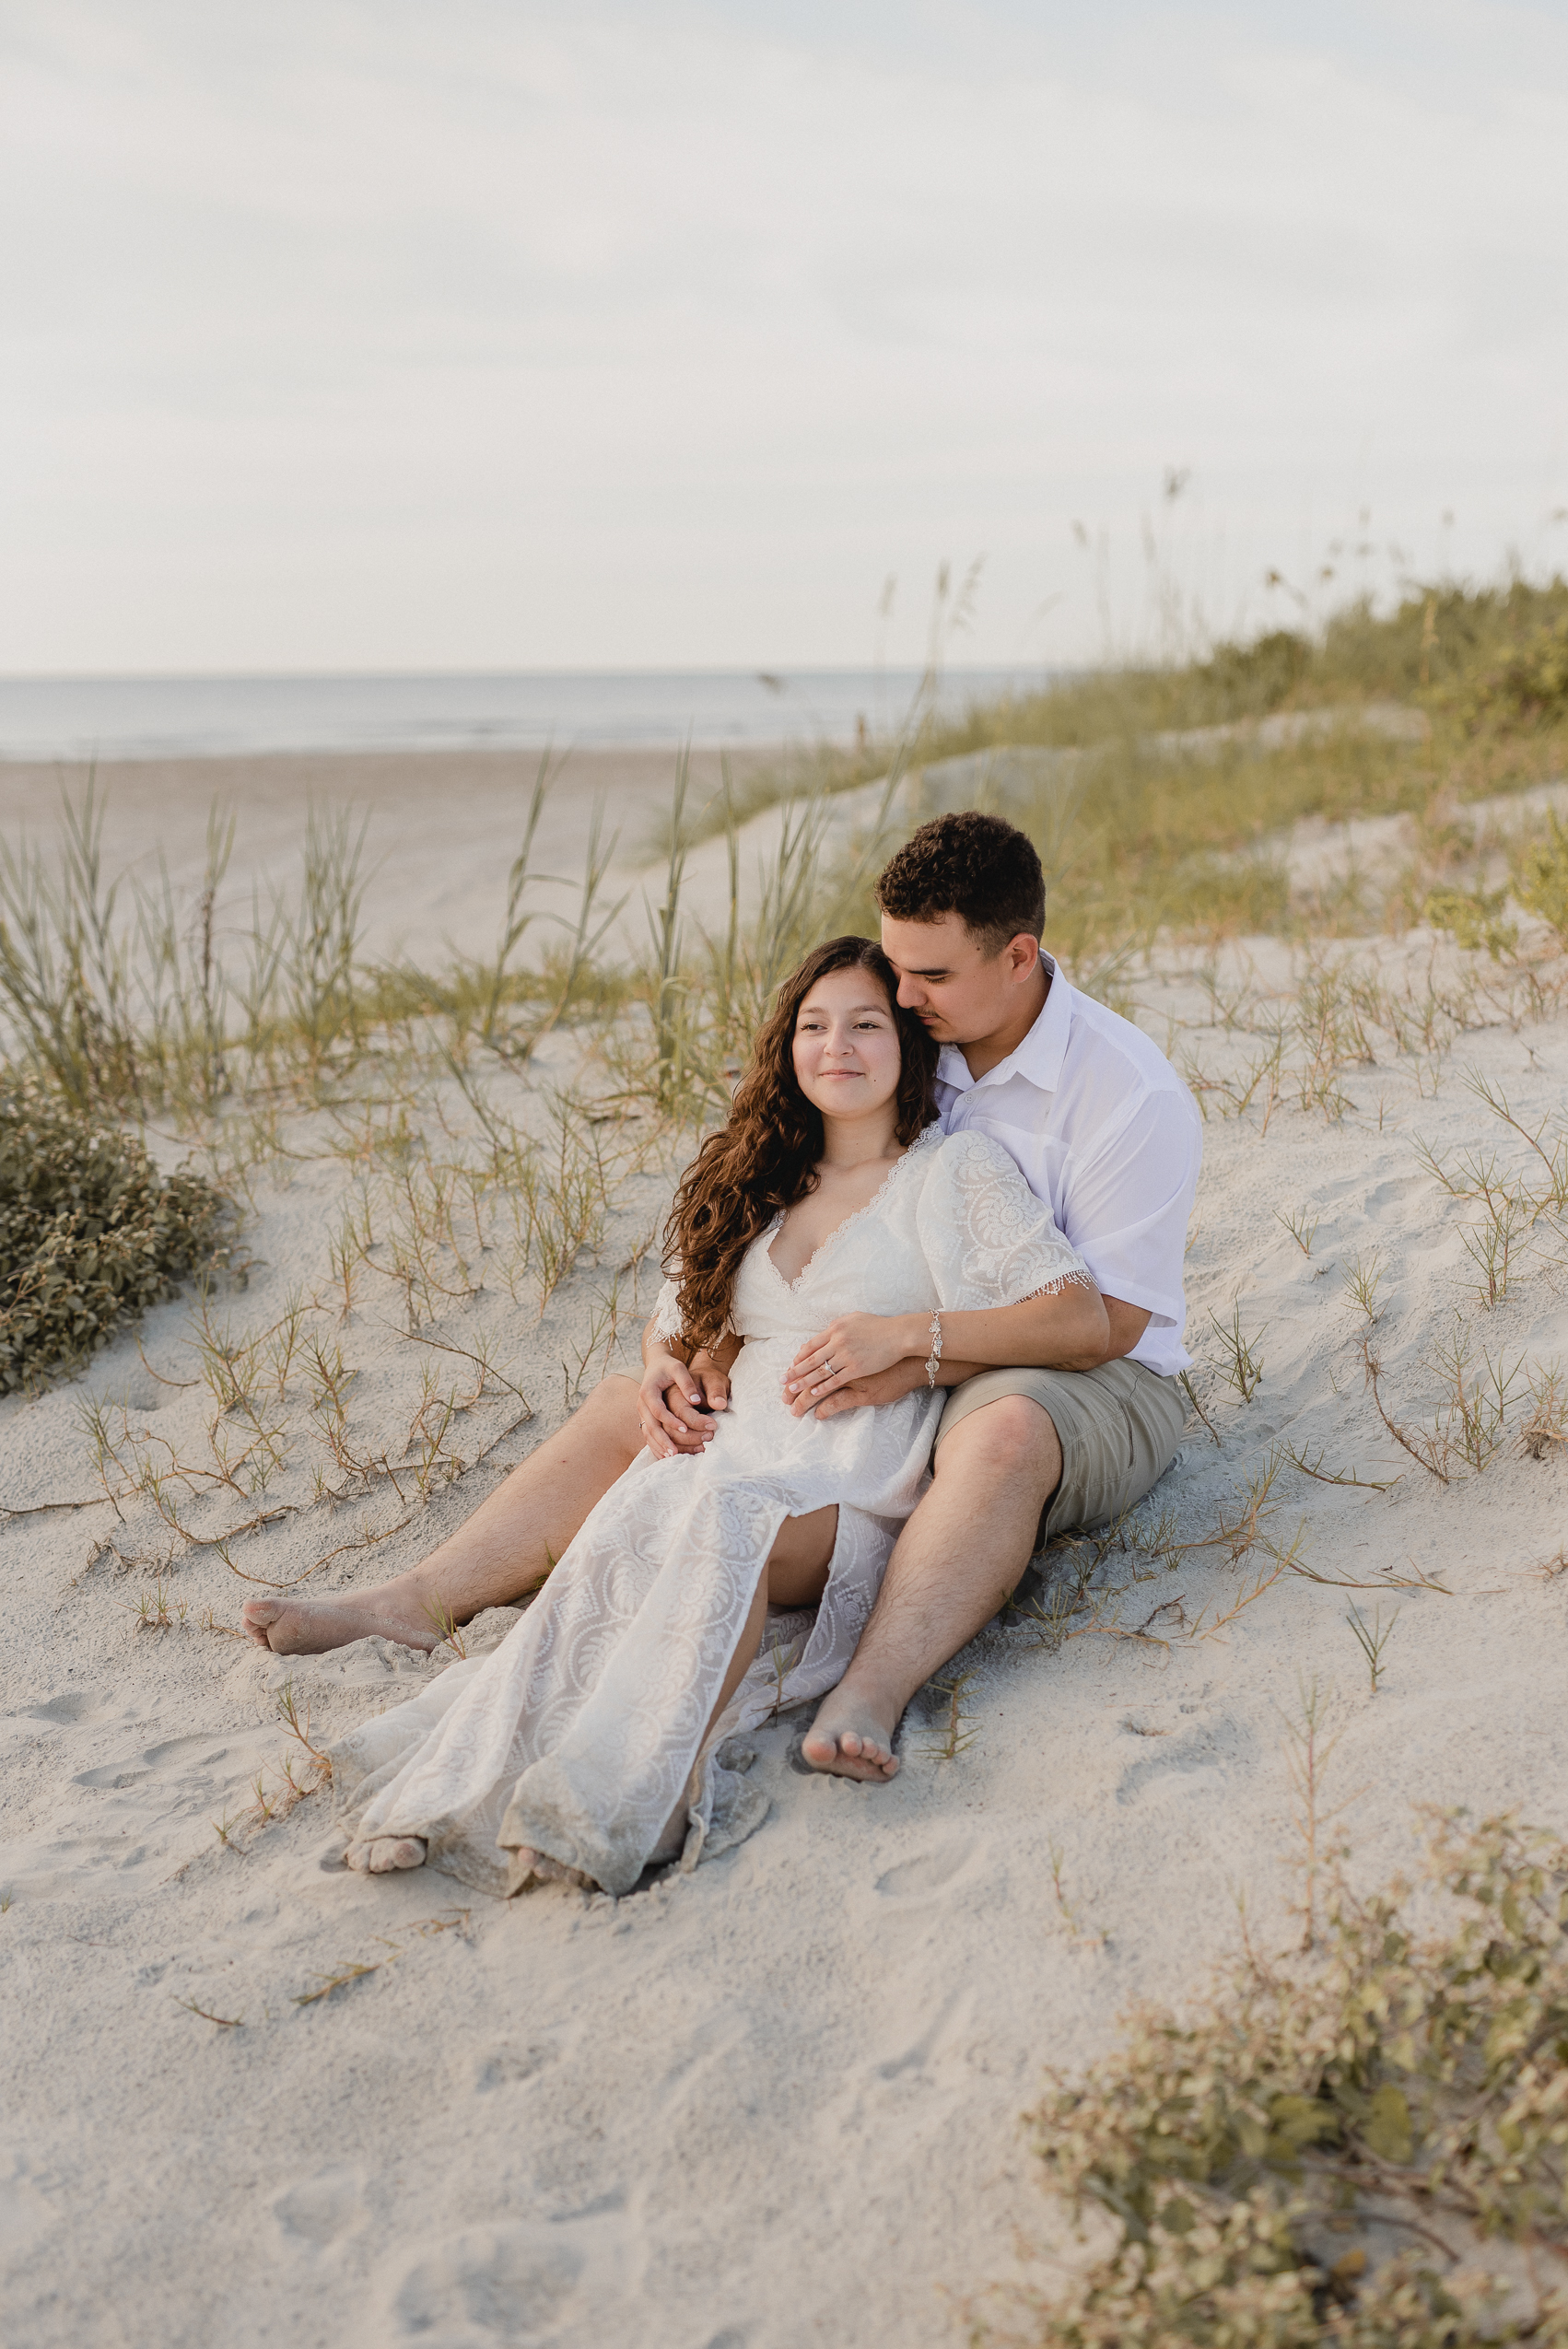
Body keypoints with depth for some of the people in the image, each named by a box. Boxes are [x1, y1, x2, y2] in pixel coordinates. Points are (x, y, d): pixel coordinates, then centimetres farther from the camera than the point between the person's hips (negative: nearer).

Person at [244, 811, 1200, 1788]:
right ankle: (416, 1603, -18)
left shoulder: (1135, 1093, -15)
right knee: (630, 1400, -8)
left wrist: (917, 1361, -29)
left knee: (1001, 1434, -43)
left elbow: (1104, 1321, -19)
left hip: (1091, 1382, -5)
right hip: (889, 1370, 6)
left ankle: (868, 1697, -56)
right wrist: (683, 1354, -13)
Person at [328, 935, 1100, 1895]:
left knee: (725, 1520, -36)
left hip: (856, 1500, -4)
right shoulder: (759, 1184, 24)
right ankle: (478, 1775, -44)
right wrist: (668, 1388, 7)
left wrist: (907, 1332, -10)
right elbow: (684, 1328, 30)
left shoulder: (960, 1171, 7)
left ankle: (637, 1798, -48)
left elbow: (1083, 1322, -2)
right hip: (728, 1463, 4)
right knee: (624, 1521, -29)